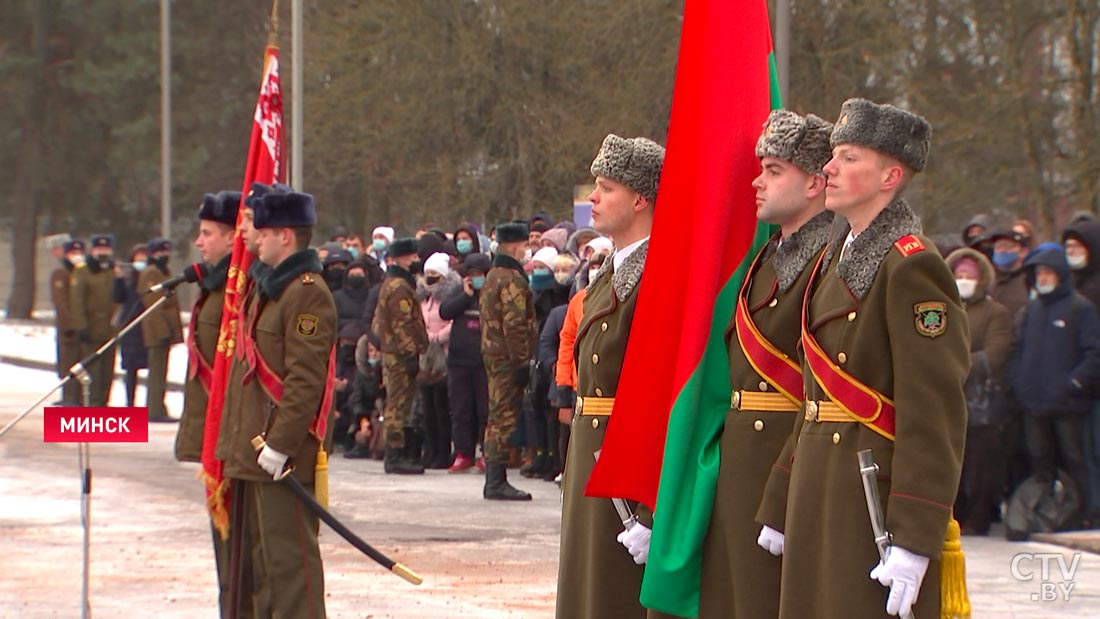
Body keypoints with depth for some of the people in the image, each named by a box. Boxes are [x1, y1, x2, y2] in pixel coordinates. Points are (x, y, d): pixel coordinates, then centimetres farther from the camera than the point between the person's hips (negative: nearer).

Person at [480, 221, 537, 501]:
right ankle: (497, 482, -9)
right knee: (506, 417, -8)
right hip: (509, 359, -10)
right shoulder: (512, 280, -15)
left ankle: (493, 480, 17)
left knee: (497, 417, 13)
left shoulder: (492, 276, 16)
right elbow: (515, 325, -21)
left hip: (492, 354, 10)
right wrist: (523, 362, -19)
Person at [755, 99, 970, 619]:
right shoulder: (837, 258, 15)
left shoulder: (911, 267, -13)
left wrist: (913, 541, -22)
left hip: (879, 494, -9)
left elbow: (934, 414, -18)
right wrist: (780, 509, 20)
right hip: (821, 494, 9)